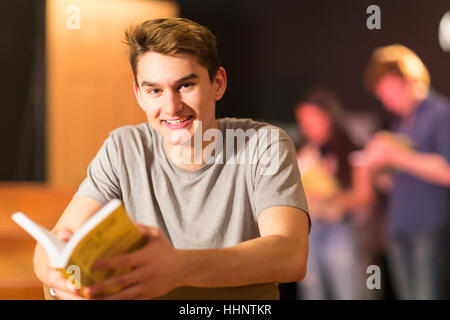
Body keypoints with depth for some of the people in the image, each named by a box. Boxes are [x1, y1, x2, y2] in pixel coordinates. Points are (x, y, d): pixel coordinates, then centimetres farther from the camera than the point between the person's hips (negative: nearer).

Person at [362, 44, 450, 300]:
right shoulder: (400, 124, 19)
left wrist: (398, 156, -13)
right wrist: (378, 167, 2)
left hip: (430, 229, -8)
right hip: (399, 230, 8)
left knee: (427, 295, -13)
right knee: (407, 296, 7)